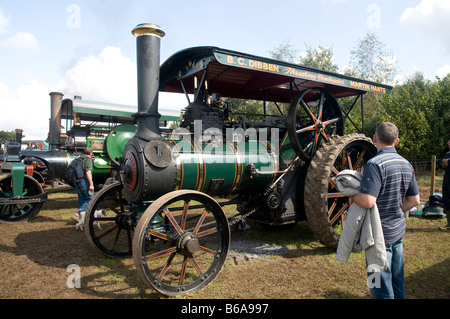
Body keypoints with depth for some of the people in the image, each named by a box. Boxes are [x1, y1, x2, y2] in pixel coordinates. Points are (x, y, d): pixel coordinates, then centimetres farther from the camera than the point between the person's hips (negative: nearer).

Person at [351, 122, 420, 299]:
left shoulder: (375, 164, -22)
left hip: (380, 232, -8)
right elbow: (415, 200, 11)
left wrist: (353, 196, -12)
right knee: (398, 280, 22)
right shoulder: (406, 164, 4)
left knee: (381, 287, 6)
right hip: (399, 229, 8)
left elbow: (368, 201, -30)